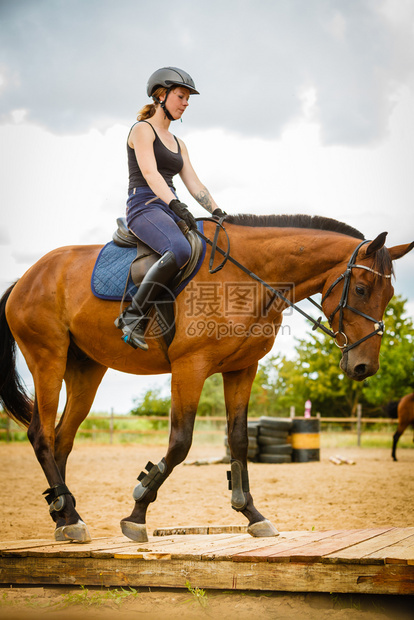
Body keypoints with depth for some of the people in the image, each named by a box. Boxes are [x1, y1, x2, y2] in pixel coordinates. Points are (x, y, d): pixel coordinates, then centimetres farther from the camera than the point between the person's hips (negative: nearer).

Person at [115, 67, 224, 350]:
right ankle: (133, 316, -30)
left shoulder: (178, 143, 25)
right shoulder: (142, 130, 1)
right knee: (181, 250, -36)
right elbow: (149, 173, -15)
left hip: (171, 213, 8)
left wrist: (219, 214, 2)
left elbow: (195, 185, 18)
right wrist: (176, 204, -30)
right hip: (144, 207, -8)